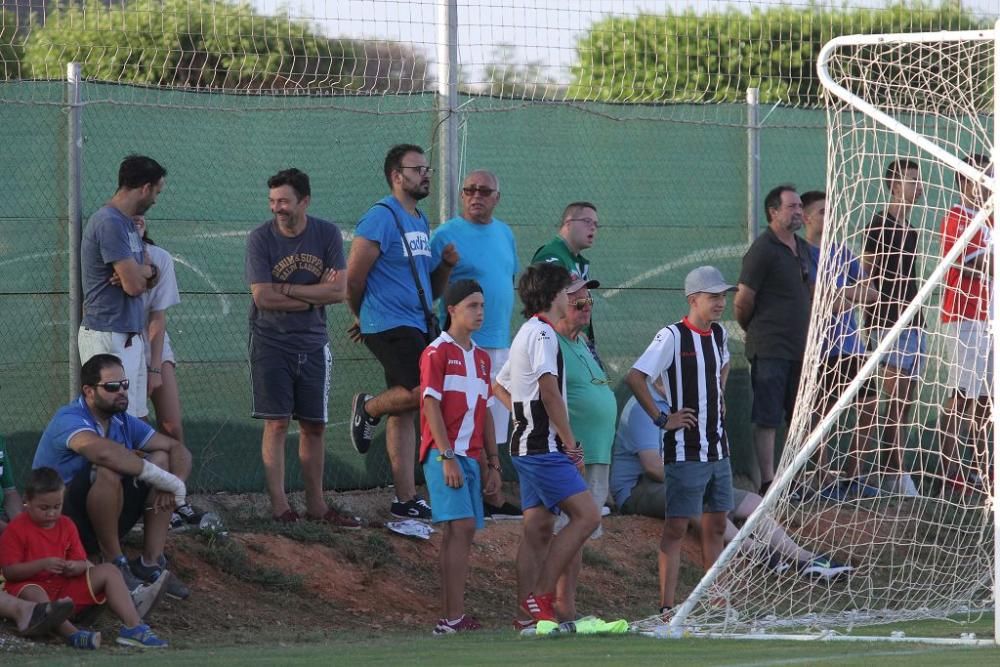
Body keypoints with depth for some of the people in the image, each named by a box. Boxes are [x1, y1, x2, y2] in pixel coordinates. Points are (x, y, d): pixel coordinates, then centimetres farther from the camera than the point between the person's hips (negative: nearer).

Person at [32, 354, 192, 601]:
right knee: (108, 470, -33)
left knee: (161, 458, -5)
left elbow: (178, 449, 6)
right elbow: (104, 451, -39)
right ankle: (114, 563, -21)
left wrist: (175, 483, -17)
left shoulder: (123, 422, 6)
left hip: (105, 524, 8)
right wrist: (162, 478, -33)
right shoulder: (69, 420, -19)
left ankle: (151, 562, -10)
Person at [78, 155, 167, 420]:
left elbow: (151, 278, 16)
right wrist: (145, 270, 1)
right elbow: (134, 284, -21)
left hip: (130, 336, 10)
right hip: (107, 338, -10)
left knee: (134, 418, 9)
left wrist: (140, 272, -7)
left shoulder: (128, 223, 16)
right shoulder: (109, 223, -17)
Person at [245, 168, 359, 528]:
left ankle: (315, 504, 14)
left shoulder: (327, 235, -2)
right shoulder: (261, 238, -9)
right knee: (277, 422, -7)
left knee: (314, 426, 7)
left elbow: (339, 291, -9)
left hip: (313, 344, 3)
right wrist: (315, 294, -11)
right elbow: (264, 297, -16)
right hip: (271, 342, -3)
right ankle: (279, 504, -4)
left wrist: (287, 289, -14)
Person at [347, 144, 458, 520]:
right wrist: (364, 319, 4)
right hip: (390, 327, -8)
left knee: (404, 411, 8)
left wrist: (447, 266, 3)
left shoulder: (421, 223, 18)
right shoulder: (382, 218, -10)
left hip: (419, 327, 8)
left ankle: (406, 500, 8)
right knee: (423, 391, -23)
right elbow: (354, 277, -10)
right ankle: (368, 408, 5)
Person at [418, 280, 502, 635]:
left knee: (460, 533, 5)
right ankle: (454, 617, -20)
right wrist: (447, 457, -17)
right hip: (444, 454, -8)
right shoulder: (437, 352, -5)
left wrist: (492, 462, 16)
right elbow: (431, 406, -11)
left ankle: (449, 617, 6)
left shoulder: (481, 357, 17)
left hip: (471, 457, 8)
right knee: (461, 527, -16)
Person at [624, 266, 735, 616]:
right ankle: (667, 607, -7)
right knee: (676, 526, -7)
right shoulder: (672, 337, -14)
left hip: (718, 448, 8)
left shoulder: (720, 334, 10)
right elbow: (634, 378, -20)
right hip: (684, 451, -8)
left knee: (716, 525, 11)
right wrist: (661, 418, -17)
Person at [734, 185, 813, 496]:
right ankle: (768, 481, -5)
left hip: (800, 347, 8)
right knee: (767, 419, -5)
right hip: (770, 350, -8)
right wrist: (755, 330, 5)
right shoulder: (763, 250, -11)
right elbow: (742, 302, -10)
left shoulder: (802, 249, 14)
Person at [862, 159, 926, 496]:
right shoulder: (879, 226, -9)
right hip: (889, 325, -9)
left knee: (906, 404, 7)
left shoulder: (910, 230, 17)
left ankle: (894, 474, 10)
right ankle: (898, 474, -11)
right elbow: (866, 277, -13)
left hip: (914, 325, 9)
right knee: (896, 402, -10)